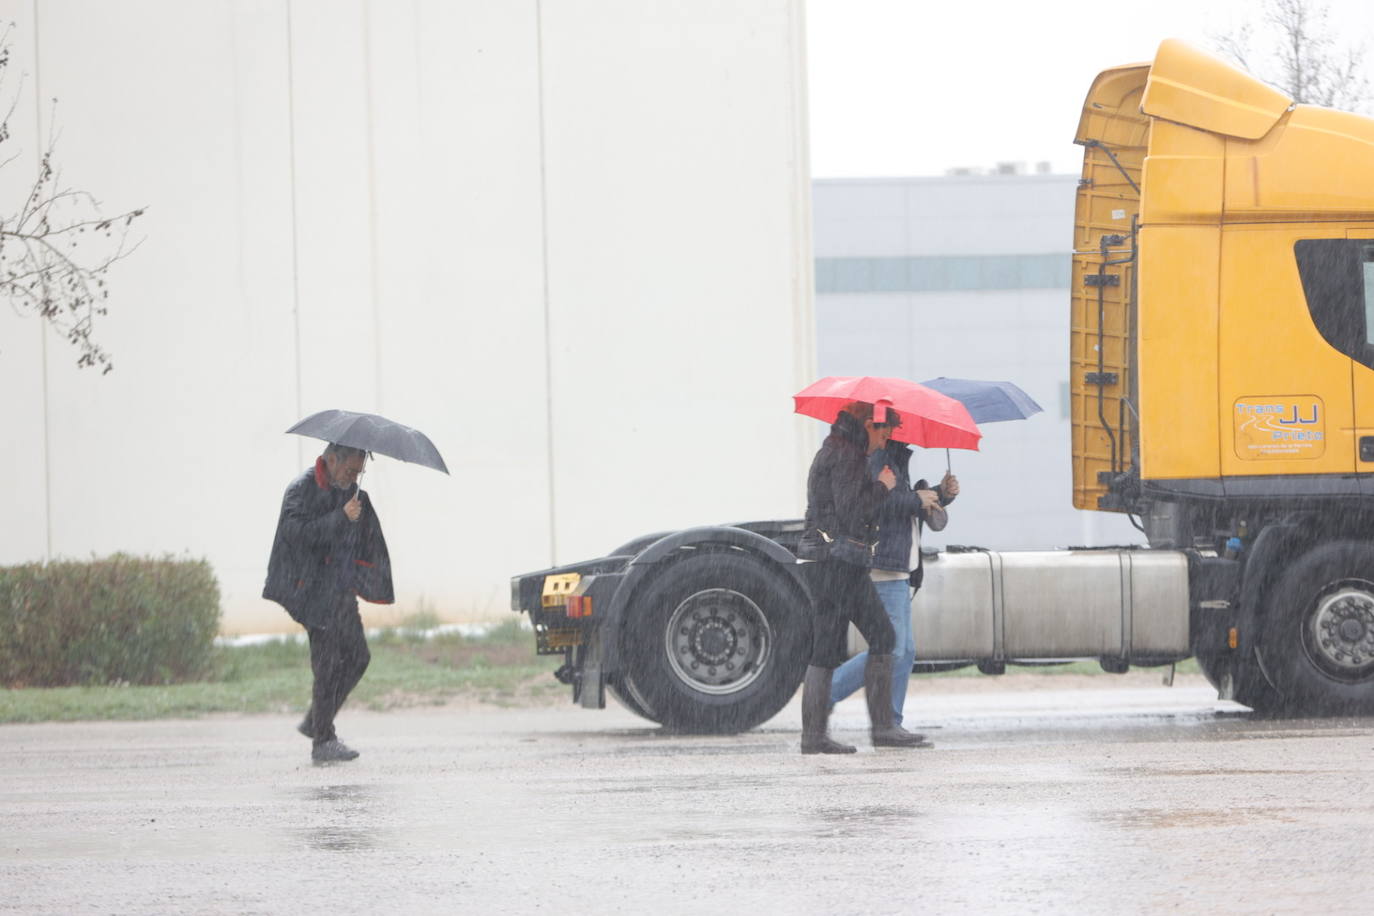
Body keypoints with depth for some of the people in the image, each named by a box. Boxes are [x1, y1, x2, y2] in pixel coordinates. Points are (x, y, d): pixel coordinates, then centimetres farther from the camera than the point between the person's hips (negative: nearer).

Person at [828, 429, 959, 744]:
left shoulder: (897, 460, 21)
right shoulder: (876, 458, -11)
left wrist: (941, 494, 11)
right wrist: (916, 500, -17)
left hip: (899, 573, 11)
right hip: (882, 568, -11)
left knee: (904, 650, 9)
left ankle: (889, 724, 10)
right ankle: (825, 694, -9)